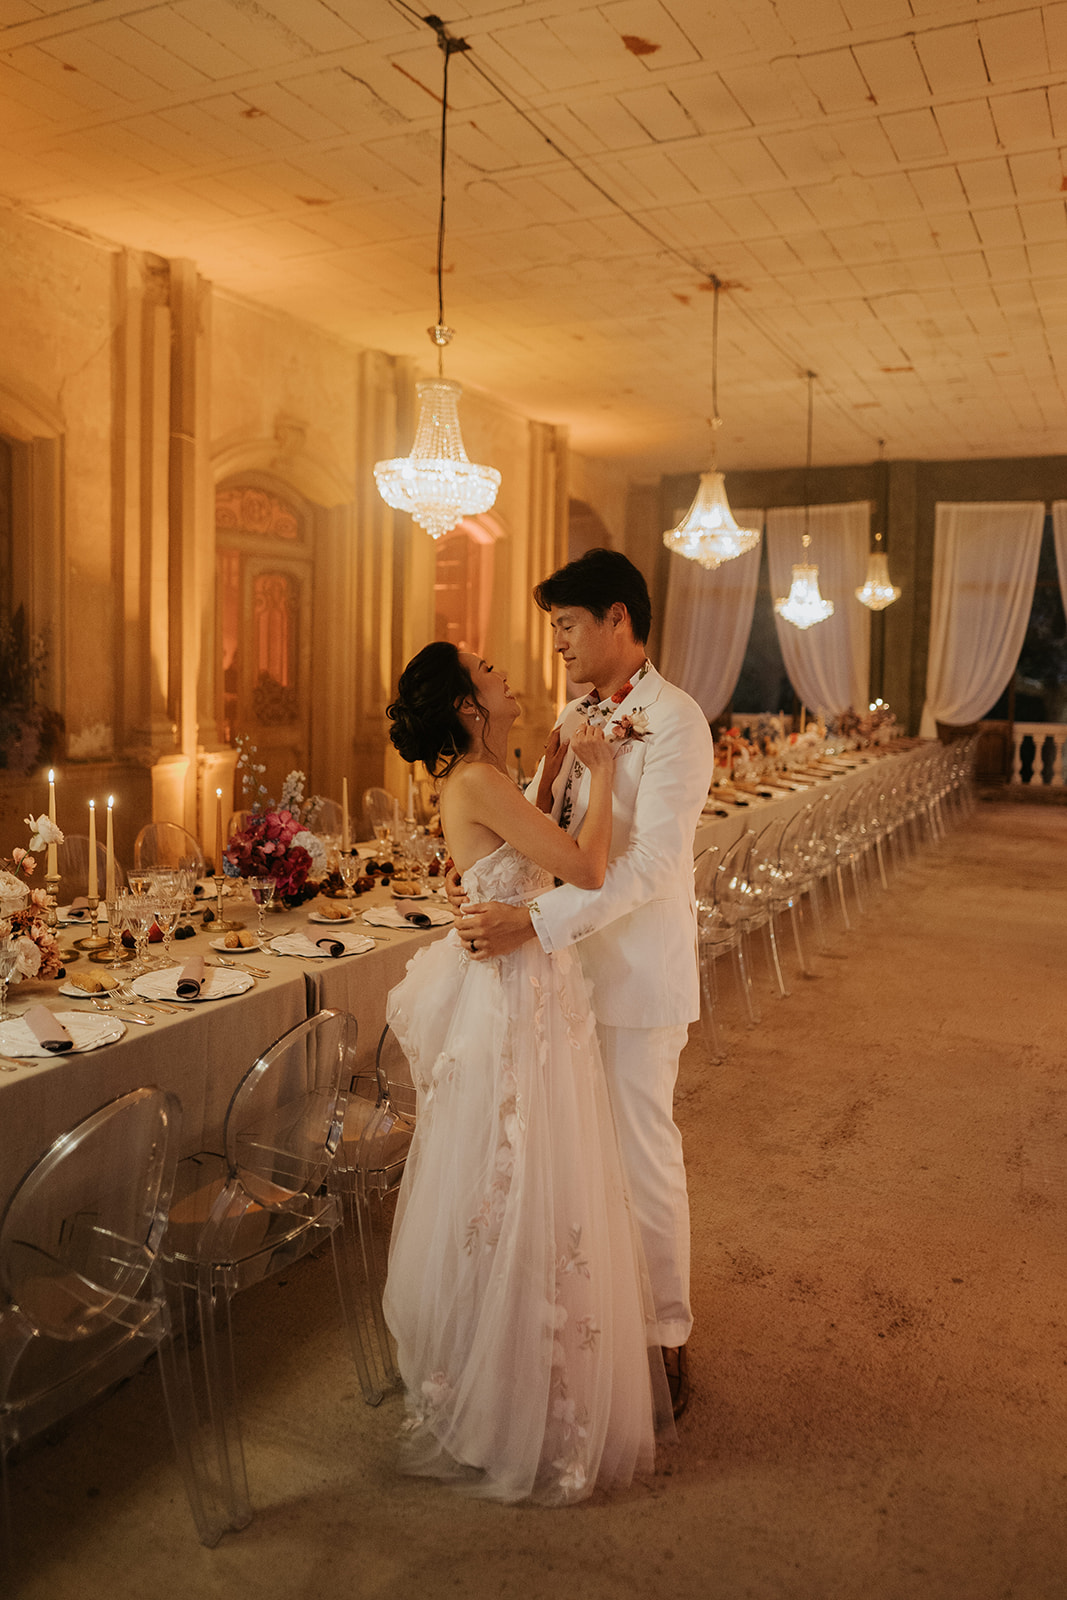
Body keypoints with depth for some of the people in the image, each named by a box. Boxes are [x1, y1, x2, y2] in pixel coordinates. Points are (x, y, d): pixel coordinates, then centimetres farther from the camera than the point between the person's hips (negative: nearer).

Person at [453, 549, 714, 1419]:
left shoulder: (675, 722, -15)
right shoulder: (575, 716, 11)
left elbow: (650, 861, -23)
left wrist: (533, 923, -29)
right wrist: (484, 875, -5)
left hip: (637, 972, -7)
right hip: (570, 962, 7)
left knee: (643, 1155, 5)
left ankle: (665, 1336, 25)